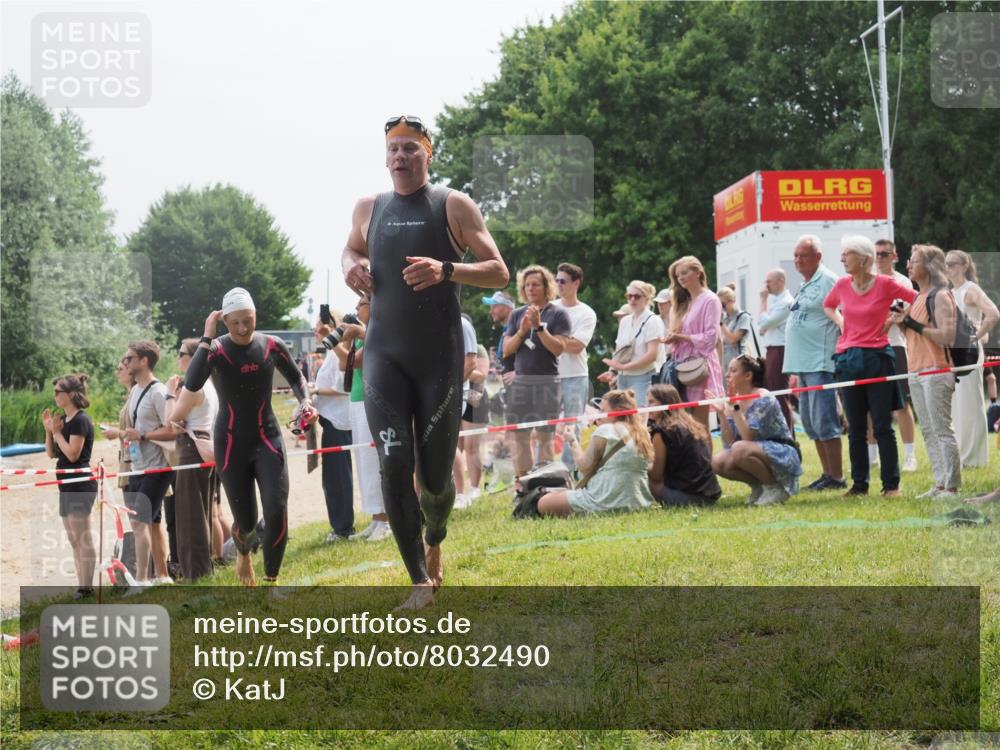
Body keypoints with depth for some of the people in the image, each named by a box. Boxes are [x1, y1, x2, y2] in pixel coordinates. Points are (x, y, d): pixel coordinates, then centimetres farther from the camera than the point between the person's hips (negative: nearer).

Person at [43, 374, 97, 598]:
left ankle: (86, 588, -6)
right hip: (67, 485, 10)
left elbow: (72, 454, -20)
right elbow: (51, 453, 15)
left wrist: (57, 431, -13)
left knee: (83, 539, -7)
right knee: (74, 540, 12)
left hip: (81, 485, -10)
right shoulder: (64, 419, 13)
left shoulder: (80, 420, -14)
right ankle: (82, 587, 17)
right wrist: (48, 429, 3)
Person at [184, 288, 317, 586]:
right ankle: (243, 551, 42)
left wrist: (305, 402, -6)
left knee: (277, 511, -18)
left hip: (267, 439, 1)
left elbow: (295, 377, 14)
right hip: (231, 445, -1)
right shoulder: (215, 349, -13)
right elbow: (191, 384, -32)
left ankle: (270, 581, 0)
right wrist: (207, 338, -30)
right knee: (246, 521, 4)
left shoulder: (272, 346, -6)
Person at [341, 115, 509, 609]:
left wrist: (446, 270, -24)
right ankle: (421, 582, -5)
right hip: (384, 356, 2)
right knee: (394, 465, -12)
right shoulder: (368, 209, 9)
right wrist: (351, 266, 5)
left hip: (440, 357, -2)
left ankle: (434, 543, 36)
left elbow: (499, 273, -5)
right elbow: (351, 249, 30)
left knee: (434, 474, 2)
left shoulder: (454, 205, -2)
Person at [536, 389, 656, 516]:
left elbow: (585, 466, -9)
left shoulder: (605, 430, -11)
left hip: (606, 502, -9)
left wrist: (572, 441, 7)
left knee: (544, 503, -2)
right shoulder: (642, 433, 8)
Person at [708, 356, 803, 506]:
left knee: (740, 449, -33)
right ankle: (758, 486, 6)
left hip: (783, 456, -7)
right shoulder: (734, 401, 4)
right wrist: (721, 413, -13)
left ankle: (774, 487, -12)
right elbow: (729, 443, -3)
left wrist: (735, 407, -27)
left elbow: (748, 437, -27)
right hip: (759, 454, 7)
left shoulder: (763, 399, -17)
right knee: (718, 462, -15)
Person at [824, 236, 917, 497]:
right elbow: (828, 305, 27)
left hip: (877, 359, -4)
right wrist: (840, 322, 11)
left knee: (882, 426, -2)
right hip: (848, 360, 4)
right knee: (855, 428, 8)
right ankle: (859, 483, 15)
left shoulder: (885, 284, -8)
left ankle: (891, 484, 3)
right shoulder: (842, 285, 6)